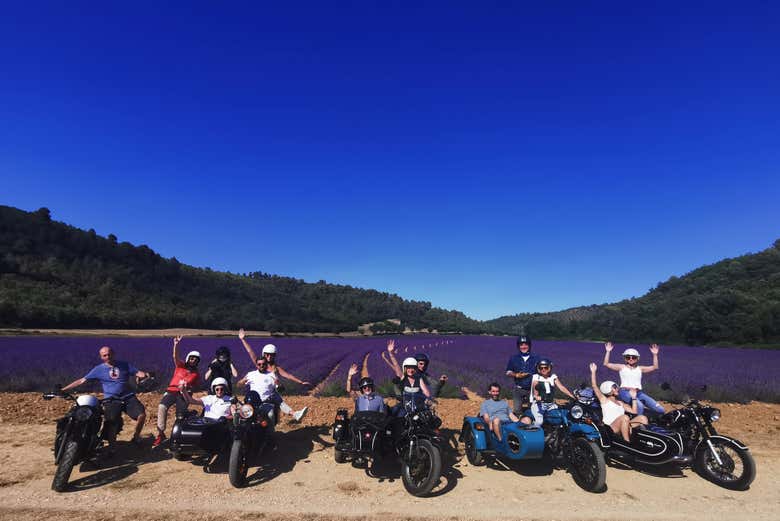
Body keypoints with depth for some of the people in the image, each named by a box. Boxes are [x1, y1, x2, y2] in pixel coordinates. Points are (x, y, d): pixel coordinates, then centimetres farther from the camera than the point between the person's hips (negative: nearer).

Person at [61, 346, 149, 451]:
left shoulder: (124, 365, 11)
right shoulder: (98, 369, 10)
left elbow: (138, 373, 5)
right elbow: (81, 381, 11)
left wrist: (145, 375, -18)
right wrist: (63, 390, 6)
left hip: (129, 397, 0)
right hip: (111, 400, 0)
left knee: (142, 414, -20)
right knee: (112, 423, -18)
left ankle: (136, 437, 4)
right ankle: (111, 445, 8)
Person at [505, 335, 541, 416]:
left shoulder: (536, 358, 3)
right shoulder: (514, 358, 5)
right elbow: (508, 372, 9)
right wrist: (516, 375, -10)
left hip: (532, 389, 0)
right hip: (518, 389, 0)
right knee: (517, 411, -3)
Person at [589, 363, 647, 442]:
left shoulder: (620, 403, 29)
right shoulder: (604, 400, 11)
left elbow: (634, 411, 20)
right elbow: (594, 386, -1)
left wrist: (633, 397, 19)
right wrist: (593, 372, 0)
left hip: (623, 426, 6)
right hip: (611, 428, -6)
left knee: (643, 418, -8)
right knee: (625, 417, -34)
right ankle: (627, 443, -35)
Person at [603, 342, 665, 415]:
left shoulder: (640, 369, 18)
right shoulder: (622, 367, 10)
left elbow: (655, 367, 10)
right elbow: (606, 364, 2)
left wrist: (655, 355, 1)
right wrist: (608, 352, -6)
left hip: (638, 393, 5)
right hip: (625, 392, -5)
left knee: (660, 410, -6)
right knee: (639, 406, -35)